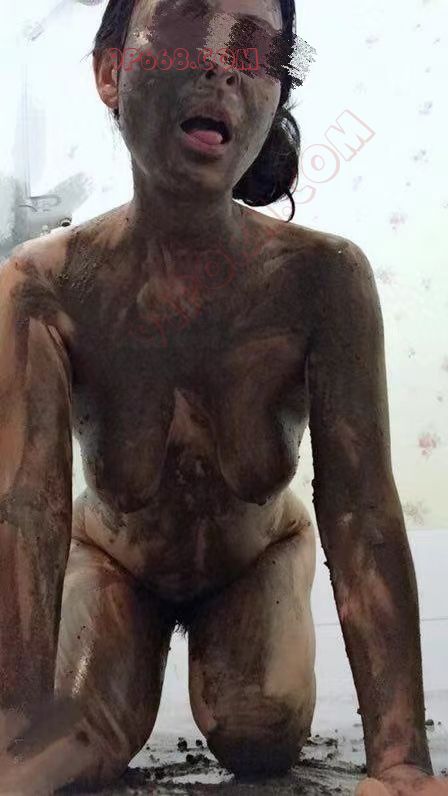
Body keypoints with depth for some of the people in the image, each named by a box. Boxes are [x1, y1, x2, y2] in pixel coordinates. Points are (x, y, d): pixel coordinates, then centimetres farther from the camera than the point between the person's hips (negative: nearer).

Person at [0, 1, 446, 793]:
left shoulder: (324, 276, -30)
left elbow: (361, 511, -35)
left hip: (256, 554, 1)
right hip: (114, 557, 0)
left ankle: (216, 640, 20)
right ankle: (148, 643, 19)